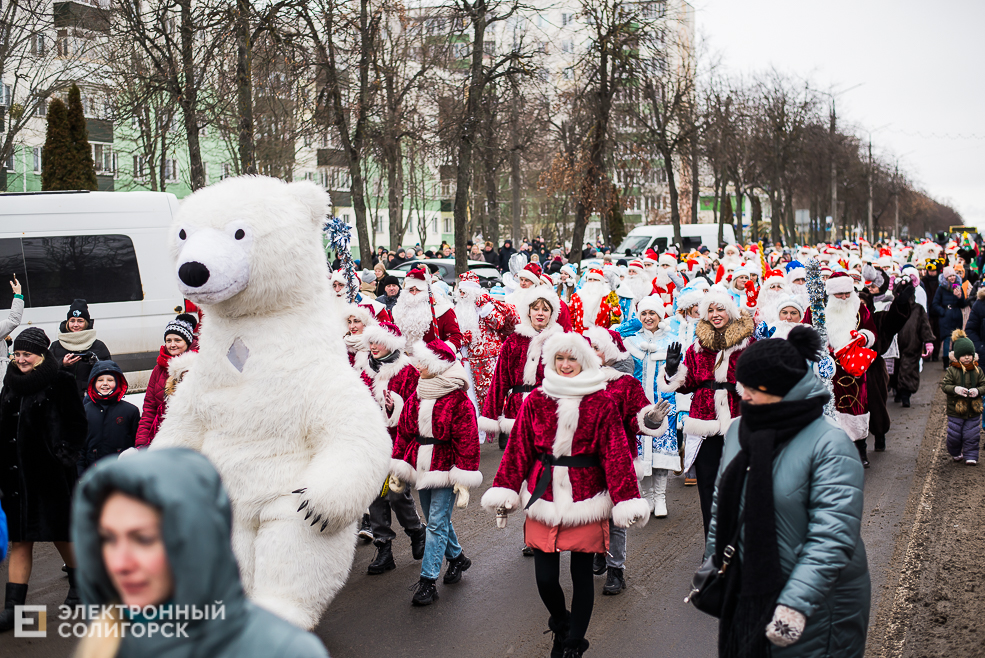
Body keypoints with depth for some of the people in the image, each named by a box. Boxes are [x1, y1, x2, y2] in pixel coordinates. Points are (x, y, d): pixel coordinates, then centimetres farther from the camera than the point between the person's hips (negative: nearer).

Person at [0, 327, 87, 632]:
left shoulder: (60, 382, -7)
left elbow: (76, 424, -7)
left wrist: (67, 456, -15)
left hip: (51, 474, -5)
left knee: (61, 533, 8)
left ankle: (78, 583, 32)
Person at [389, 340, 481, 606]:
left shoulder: (459, 401, -14)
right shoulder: (415, 398, 7)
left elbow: (467, 442, -14)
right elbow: (403, 432, 12)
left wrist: (463, 480, -16)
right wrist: (398, 468, 10)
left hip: (445, 470, -7)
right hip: (422, 469, 7)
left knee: (437, 523, -6)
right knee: (437, 520, 18)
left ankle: (428, 580, -1)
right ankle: (457, 558, 39)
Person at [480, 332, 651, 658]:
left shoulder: (602, 403, -2)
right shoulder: (536, 400, 3)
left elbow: (616, 454, -5)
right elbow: (518, 449, 4)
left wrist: (627, 501, -9)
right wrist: (503, 491, -1)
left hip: (586, 501, -1)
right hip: (543, 497, 1)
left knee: (582, 575, 7)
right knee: (545, 578, 3)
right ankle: (561, 624, 36)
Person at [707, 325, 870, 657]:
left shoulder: (830, 444, -18)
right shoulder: (740, 430, 4)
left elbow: (832, 536, -24)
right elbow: (723, 506, 15)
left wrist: (795, 604, -28)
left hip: (816, 604, -6)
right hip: (747, 595, 6)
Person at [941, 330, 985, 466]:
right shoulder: (952, 371, -7)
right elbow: (944, 385, -10)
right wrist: (955, 389, -28)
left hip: (973, 411, 2)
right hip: (955, 410, -2)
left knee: (971, 435, 3)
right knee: (954, 435, 7)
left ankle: (971, 456, 15)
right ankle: (955, 453, 30)